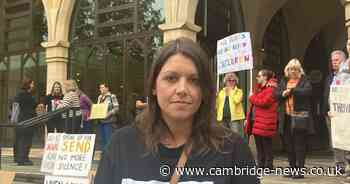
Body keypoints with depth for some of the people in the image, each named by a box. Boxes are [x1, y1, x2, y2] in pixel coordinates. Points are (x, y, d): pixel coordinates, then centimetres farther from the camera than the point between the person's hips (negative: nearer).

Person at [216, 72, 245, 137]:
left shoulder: (239, 91, 6)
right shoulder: (221, 92, 17)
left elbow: (237, 100, -14)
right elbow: (217, 104, 14)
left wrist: (231, 92, -5)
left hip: (235, 118, -4)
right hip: (223, 118, 4)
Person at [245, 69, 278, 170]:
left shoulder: (270, 89, -10)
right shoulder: (259, 88, 21)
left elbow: (264, 102, -21)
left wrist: (252, 97, -9)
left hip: (265, 123, -9)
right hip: (256, 121, 9)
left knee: (266, 146, -2)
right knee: (259, 146, 13)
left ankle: (268, 166, 5)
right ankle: (260, 165, 21)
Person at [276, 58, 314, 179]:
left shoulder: (304, 80, 4)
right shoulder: (284, 81, 17)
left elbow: (307, 91, -15)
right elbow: (276, 94, 10)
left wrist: (292, 90, -16)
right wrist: (283, 94, -10)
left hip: (300, 117, -5)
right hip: (286, 117, 5)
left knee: (300, 145, -4)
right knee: (289, 145, 9)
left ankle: (300, 170, 0)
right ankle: (292, 169, 19)